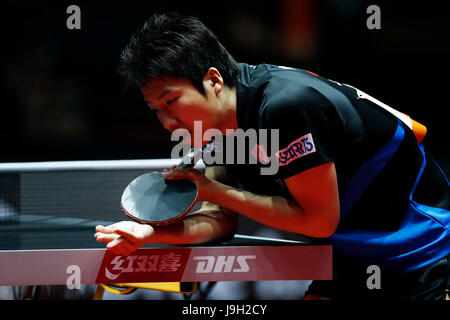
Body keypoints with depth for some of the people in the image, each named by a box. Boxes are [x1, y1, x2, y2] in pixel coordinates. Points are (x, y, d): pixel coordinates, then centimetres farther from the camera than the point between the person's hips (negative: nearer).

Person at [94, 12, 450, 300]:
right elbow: (222, 219, 1)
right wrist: (152, 233, -19)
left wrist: (213, 191, -20)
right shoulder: (222, 119, -3)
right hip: (354, 257, 8)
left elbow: (319, 219, -24)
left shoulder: (284, 105, -30)